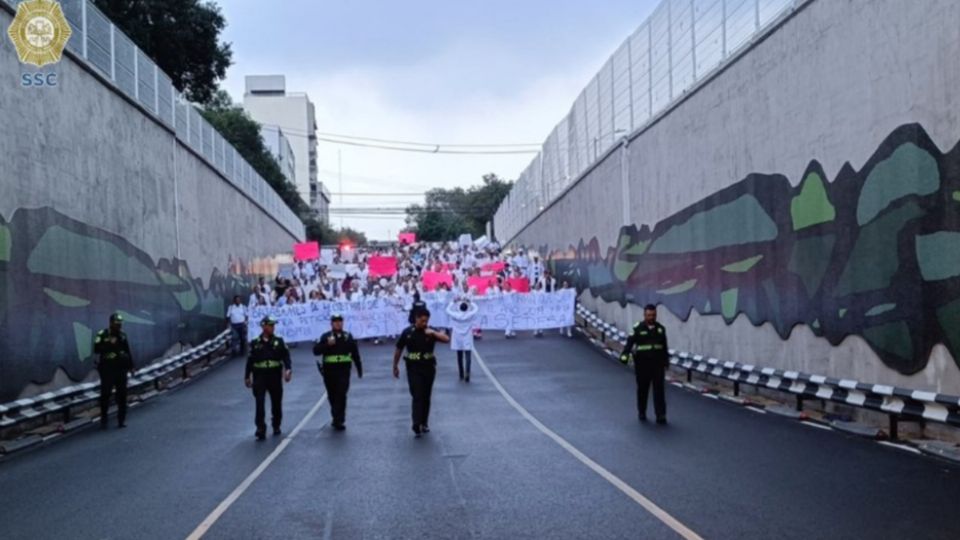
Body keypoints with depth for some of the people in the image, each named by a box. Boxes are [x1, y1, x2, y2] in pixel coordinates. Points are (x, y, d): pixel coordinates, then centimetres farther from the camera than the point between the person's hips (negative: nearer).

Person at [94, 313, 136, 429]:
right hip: (107, 369, -4)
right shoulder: (102, 334, -5)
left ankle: (122, 419, 11)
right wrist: (109, 344, -25)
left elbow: (128, 352, 17)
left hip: (121, 369, 4)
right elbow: (96, 349, -16)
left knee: (122, 394, 4)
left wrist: (131, 366, 16)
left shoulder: (122, 335, 10)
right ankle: (103, 419, 9)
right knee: (105, 394, -2)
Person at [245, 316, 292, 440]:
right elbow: (250, 360, 8)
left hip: (275, 375, 1)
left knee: (277, 402, 11)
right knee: (259, 403, -10)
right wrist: (247, 376, 9)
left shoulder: (279, 341, 3)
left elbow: (286, 356, -2)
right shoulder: (255, 343, 3)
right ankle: (261, 430, -10)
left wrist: (288, 369, -18)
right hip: (259, 376, -1)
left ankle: (276, 426, 30)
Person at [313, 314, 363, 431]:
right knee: (332, 396, 11)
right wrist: (327, 344, -19)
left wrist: (359, 369, 12)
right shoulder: (325, 337, 3)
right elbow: (316, 350, -6)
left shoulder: (348, 337, 7)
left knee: (341, 395, -11)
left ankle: (339, 420, -10)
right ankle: (337, 418, 29)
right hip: (329, 371, 1)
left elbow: (355, 354, 11)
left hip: (344, 371, -1)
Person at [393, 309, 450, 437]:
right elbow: (398, 350, 6)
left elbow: (447, 339, -15)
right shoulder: (407, 332, -4)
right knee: (417, 396, -12)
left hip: (428, 368, 2)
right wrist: (395, 366, 10)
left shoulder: (431, 332, -2)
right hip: (413, 368, -2)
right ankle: (416, 425, -18)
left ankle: (424, 423, 24)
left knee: (426, 397, 10)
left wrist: (433, 333, -26)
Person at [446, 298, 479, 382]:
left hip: (457, 338, 1)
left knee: (459, 357, 12)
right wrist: (470, 302, 14)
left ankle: (461, 375, 18)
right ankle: (467, 373, -26)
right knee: (467, 356, -6)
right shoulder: (470, 315, -9)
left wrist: (454, 302, 13)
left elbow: (448, 310, 8)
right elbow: (476, 308, 9)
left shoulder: (455, 315, -9)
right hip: (467, 338, -1)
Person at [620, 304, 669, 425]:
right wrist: (625, 354, -28)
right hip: (642, 364, -2)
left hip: (658, 364, 2)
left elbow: (664, 347, 17)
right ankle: (641, 412, 24)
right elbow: (630, 342, -12)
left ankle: (661, 415, -3)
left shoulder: (660, 328, 8)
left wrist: (666, 361, 20)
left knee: (659, 389, -3)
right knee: (642, 389, 9)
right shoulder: (637, 328, -5)